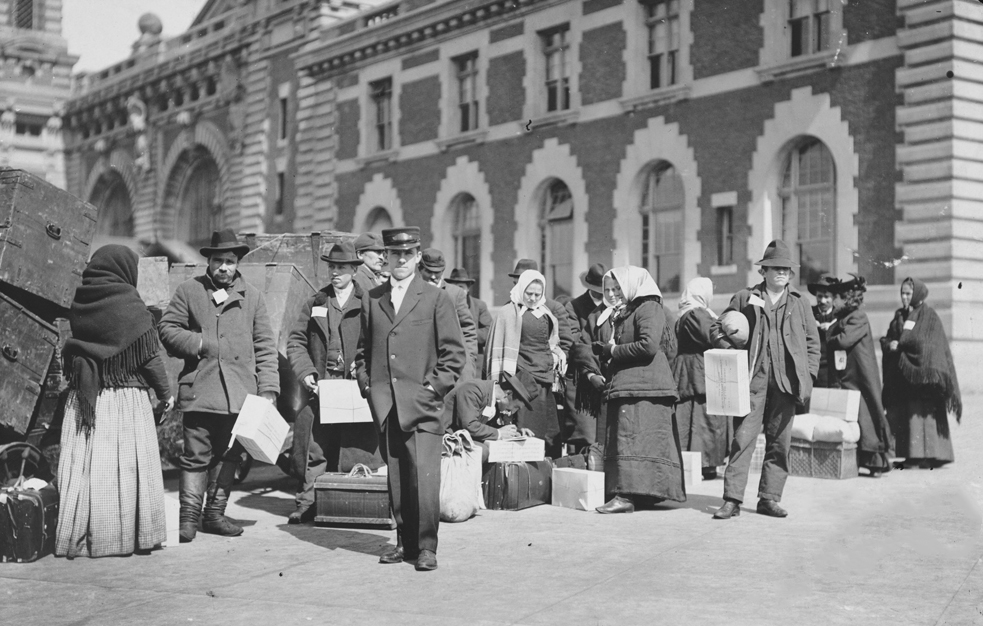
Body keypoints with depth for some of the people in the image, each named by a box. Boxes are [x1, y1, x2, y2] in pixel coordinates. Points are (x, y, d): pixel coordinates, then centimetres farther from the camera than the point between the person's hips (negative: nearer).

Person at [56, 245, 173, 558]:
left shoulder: (80, 303, 4)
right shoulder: (129, 304, -10)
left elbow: (70, 354, 8)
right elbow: (149, 356, -7)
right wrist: (165, 393, 2)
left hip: (83, 398, 5)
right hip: (125, 396, -5)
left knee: (82, 466, 7)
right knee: (126, 465, 3)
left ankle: (75, 539, 10)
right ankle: (127, 536, 7)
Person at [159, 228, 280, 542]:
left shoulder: (252, 297, 12)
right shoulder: (188, 291, 7)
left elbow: (265, 346, 10)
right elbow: (167, 329, 5)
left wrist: (268, 388, 2)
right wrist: (200, 343, -10)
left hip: (240, 392, 3)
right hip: (199, 390, -3)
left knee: (229, 454, 8)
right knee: (196, 454, -3)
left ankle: (215, 513, 17)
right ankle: (189, 515, 3)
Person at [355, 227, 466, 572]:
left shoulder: (436, 298, 2)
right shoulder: (371, 299, 13)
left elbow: (455, 353, 1)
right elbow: (363, 349, 21)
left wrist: (434, 388, -6)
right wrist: (367, 385, 9)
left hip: (422, 404, -4)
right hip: (385, 405, 4)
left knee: (425, 477, -9)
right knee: (396, 479, 7)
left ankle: (426, 546, -1)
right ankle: (405, 541, 17)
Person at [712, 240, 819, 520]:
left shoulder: (799, 305, 15)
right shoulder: (744, 299, 9)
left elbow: (812, 343, 15)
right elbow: (718, 328, 12)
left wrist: (808, 376, 4)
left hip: (786, 382, 3)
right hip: (752, 379, -2)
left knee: (780, 442, 5)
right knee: (743, 438, -8)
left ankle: (769, 499, 13)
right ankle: (732, 499, -6)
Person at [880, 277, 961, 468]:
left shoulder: (929, 316, -2)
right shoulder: (899, 316, 17)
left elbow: (925, 344, -14)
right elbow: (886, 341, 14)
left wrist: (899, 344, -8)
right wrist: (888, 344, -8)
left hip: (920, 372, -6)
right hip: (900, 375, 6)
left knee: (921, 411, -10)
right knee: (900, 414, 0)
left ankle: (927, 454, -8)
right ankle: (907, 455, 1)